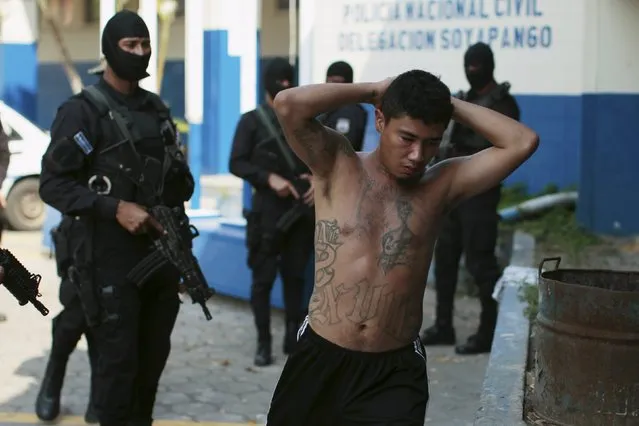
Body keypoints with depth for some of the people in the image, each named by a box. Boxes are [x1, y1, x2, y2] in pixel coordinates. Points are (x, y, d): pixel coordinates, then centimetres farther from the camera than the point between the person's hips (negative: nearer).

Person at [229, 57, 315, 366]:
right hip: (268, 209, -3)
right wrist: (269, 178, -18)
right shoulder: (252, 121, 1)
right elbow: (237, 163, -5)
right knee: (263, 278, -1)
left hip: (302, 209, 3)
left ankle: (294, 337, 18)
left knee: (296, 276, 8)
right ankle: (263, 343, 6)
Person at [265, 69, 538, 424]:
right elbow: (288, 104, -18)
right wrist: (373, 91, -8)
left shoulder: (442, 185, 2)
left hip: (395, 369, 0)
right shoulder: (338, 166, -2)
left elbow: (522, 142, -6)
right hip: (320, 357, 0)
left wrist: (450, 104, -2)